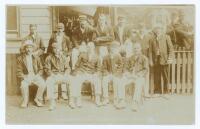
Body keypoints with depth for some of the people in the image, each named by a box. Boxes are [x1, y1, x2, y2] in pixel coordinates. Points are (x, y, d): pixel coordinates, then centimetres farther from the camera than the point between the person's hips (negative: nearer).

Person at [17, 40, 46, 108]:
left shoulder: (36, 57, 10)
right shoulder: (20, 58, 4)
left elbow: (41, 69, 12)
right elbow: (19, 71, 2)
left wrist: (37, 76, -6)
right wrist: (24, 77, -15)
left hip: (35, 75, 2)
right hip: (26, 76, -2)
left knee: (43, 84, -26)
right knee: (23, 85, -34)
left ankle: (37, 99, -3)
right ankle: (25, 101, -8)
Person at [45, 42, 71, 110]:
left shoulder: (64, 57, 12)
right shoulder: (49, 58, 5)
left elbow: (67, 68, 10)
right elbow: (48, 69, 1)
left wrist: (65, 74, -10)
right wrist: (52, 75, -17)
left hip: (63, 74, 2)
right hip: (53, 75, -2)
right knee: (49, 81, -36)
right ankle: (52, 103, -33)